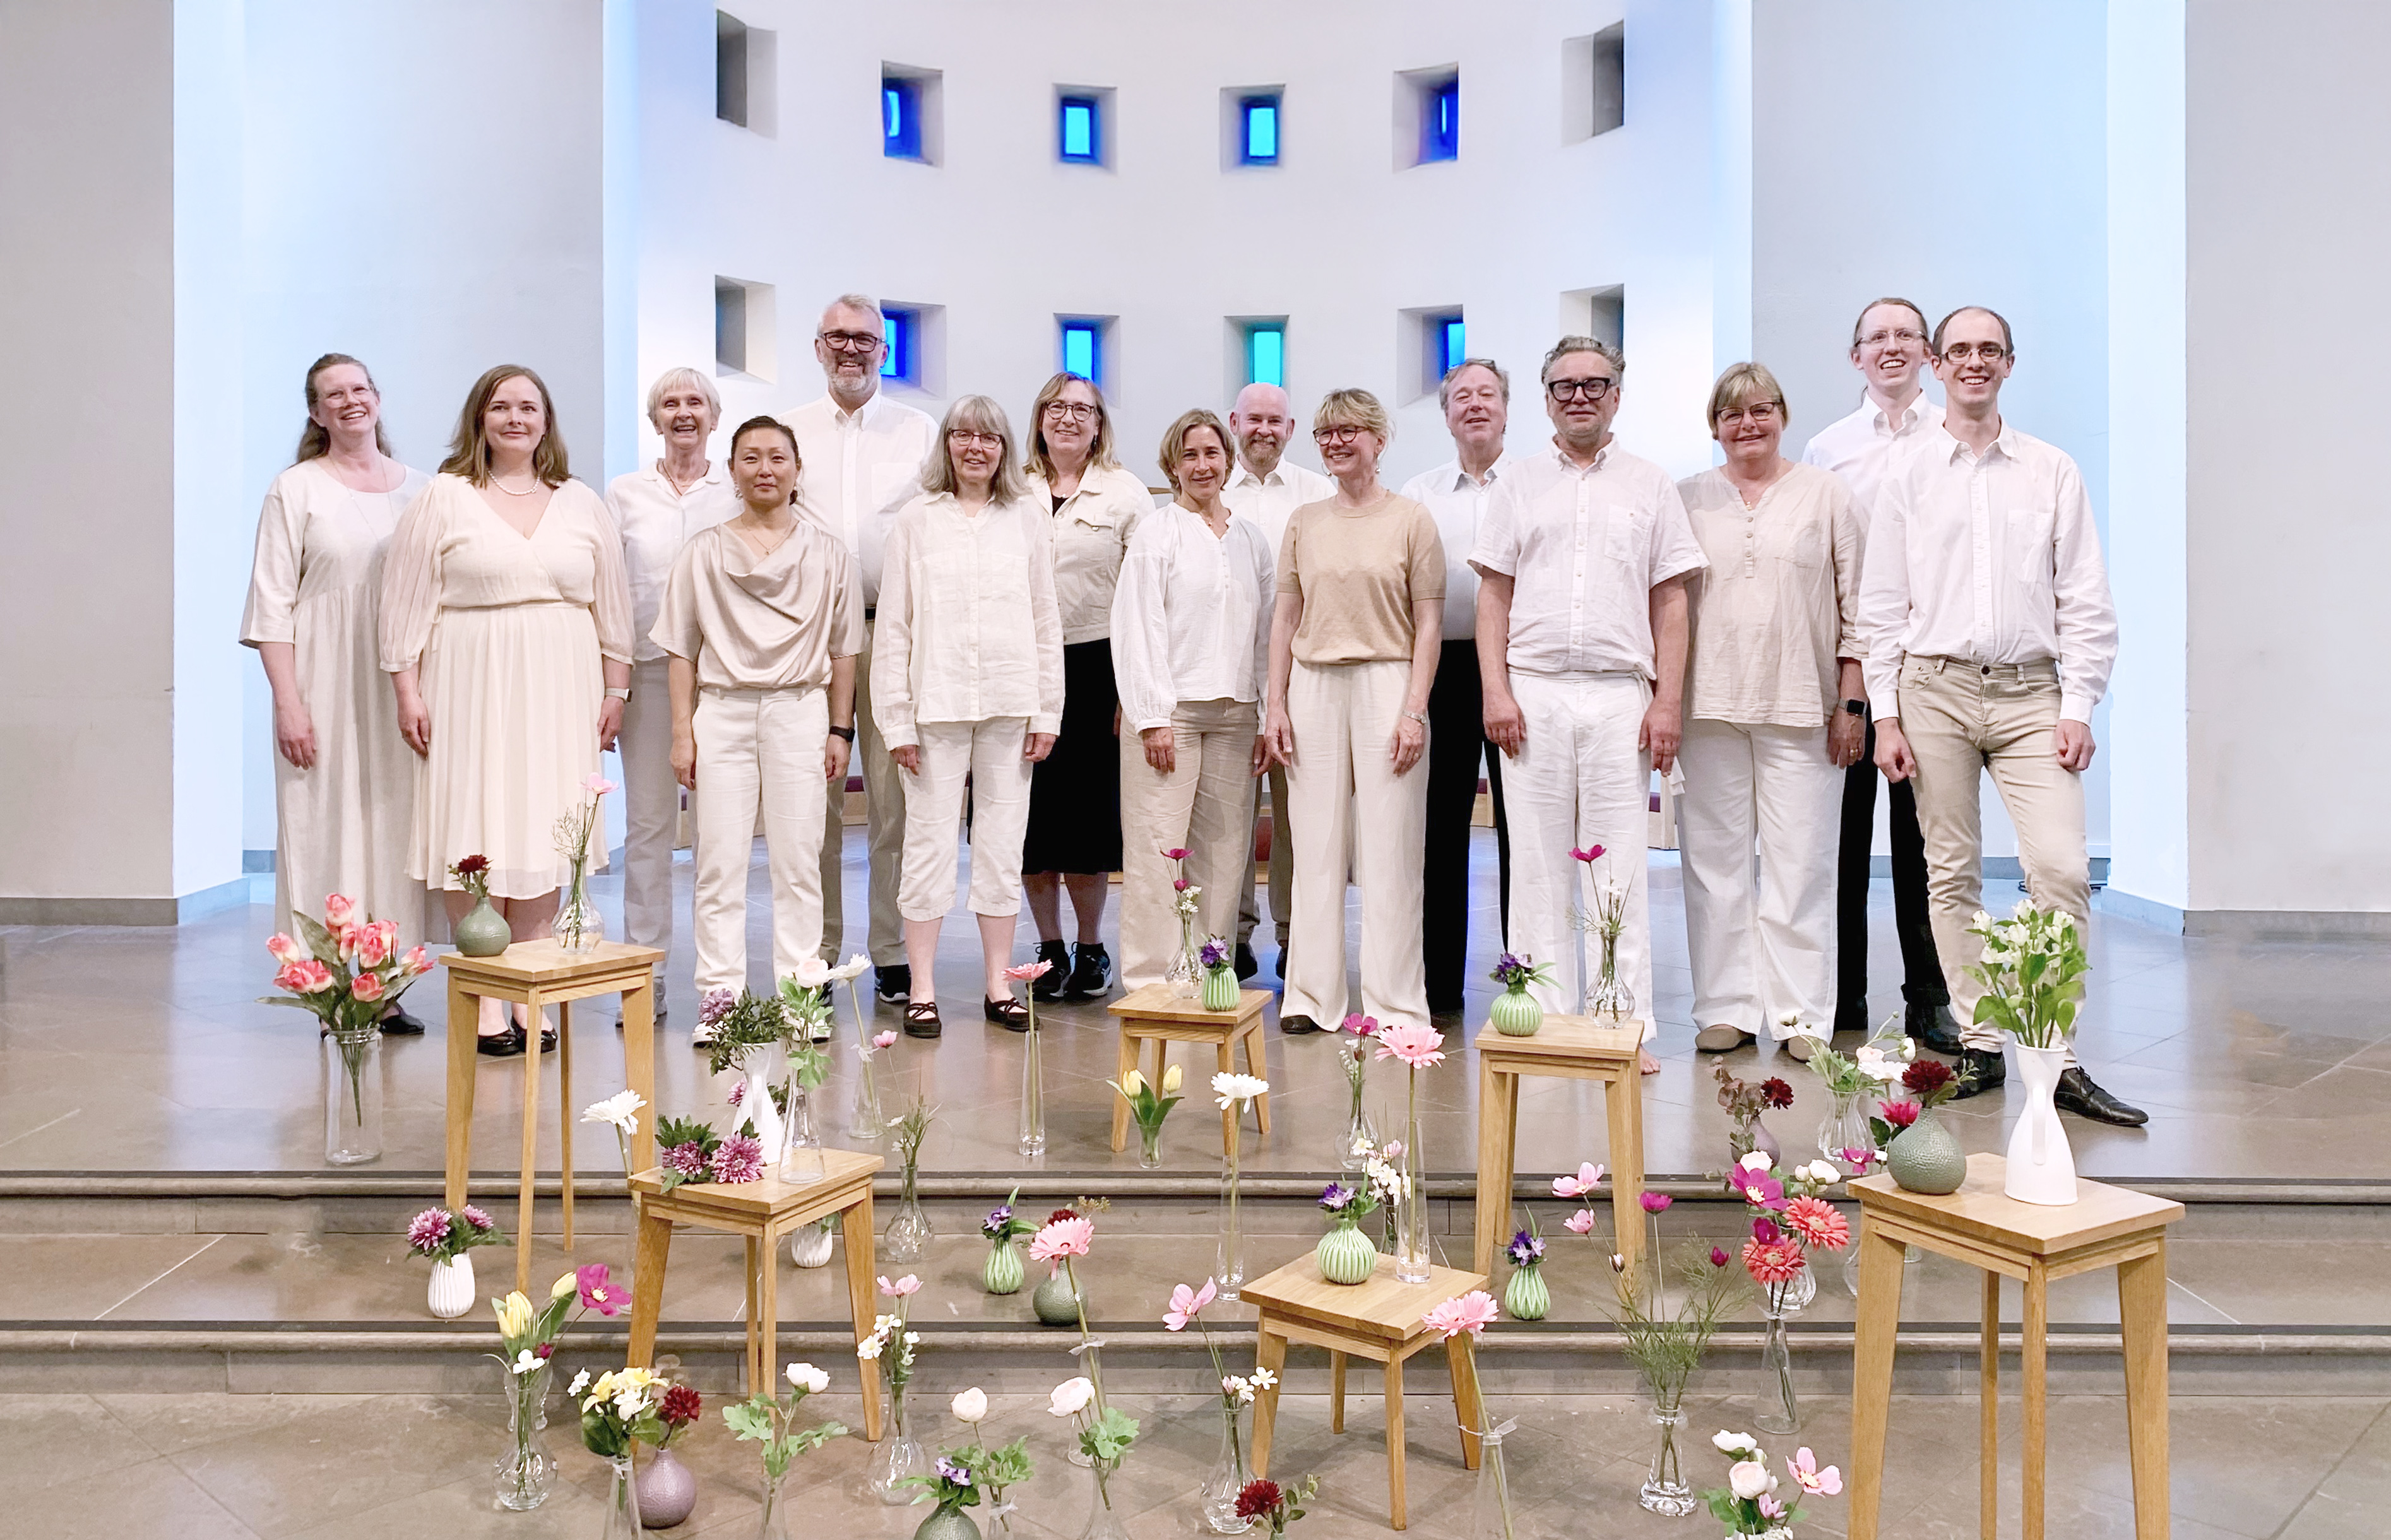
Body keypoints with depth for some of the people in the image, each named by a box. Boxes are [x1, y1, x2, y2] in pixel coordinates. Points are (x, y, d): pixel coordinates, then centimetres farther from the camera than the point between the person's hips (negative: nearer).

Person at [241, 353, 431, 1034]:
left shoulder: (418, 488, 12)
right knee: (328, 824, -4)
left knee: (394, 825, 4)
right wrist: (288, 703, -11)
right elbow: (272, 603, -2)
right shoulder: (296, 490, 2)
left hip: (401, 690, 3)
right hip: (325, 689, -3)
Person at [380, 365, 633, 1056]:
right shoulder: (442, 499, 4)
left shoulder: (582, 504, 13)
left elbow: (612, 604, 13)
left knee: (545, 832, 2)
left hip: (560, 692, 3)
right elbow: (407, 602, 2)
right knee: (477, 835, -4)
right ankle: (481, 997, 3)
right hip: (472, 690, -2)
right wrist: (408, 692, -5)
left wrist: (614, 691, 7)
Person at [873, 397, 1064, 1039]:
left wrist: (1047, 711, 4)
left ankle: (998, 985, 16)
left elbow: (1046, 619, 10)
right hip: (936, 702, -2)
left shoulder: (1030, 518, 10)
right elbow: (894, 624, 3)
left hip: (1011, 704, 2)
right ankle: (922, 990, 8)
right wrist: (896, 718, -3)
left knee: (1003, 844, 6)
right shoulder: (916, 520, 5)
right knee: (930, 842, 0)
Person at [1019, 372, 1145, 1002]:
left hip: (1097, 663, -2)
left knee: (1090, 807, 0)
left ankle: (1092, 948, 15)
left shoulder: (1127, 494, 5)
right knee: (1032, 808, 3)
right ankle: (1049, 947, 16)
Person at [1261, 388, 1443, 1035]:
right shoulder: (1304, 522, 13)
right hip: (1314, 688, 3)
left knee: (1390, 847, -2)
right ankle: (1312, 996, 13)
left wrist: (1414, 710, -9)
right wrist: (1276, 705, 5)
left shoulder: (1411, 519, 2)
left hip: (1387, 684, -3)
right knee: (1315, 843, 5)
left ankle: (1394, 1003, 7)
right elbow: (1285, 618, 13)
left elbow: (1429, 625, -1)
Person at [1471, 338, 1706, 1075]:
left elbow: (1669, 601, 7)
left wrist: (1668, 701, -1)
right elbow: (1494, 594, 8)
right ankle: (1544, 1023, 11)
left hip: (1620, 695, -1)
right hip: (1533, 692, 1)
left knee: (1620, 868, -1)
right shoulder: (1519, 483, 12)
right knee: (1539, 866, 4)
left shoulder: (1650, 484, 10)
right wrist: (1496, 691, -3)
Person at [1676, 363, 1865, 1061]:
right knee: (1714, 859, 3)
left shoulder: (1825, 494, 9)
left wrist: (1850, 702, 0)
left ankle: (1801, 1015, 7)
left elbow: (1853, 605, 7)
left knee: (1800, 863, -1)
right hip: (1709, 705, 1)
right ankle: (1726, 1009, 11)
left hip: (1801, 706, -1)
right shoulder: (1689, 500, 11)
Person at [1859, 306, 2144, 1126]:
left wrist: (2078, 708, -2)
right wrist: (1886, 714, 0)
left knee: (2061, 868, -11)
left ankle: (2061, 1062, -4)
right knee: (1951, 874, 3)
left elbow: (2084, 600, 7)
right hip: (1935, 689, 0)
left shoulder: (2053, 472, 9)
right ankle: (1979, 1046, 13)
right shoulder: (1906, 476, 8)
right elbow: (1882, 606, 7)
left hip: (2029, 691, 0)